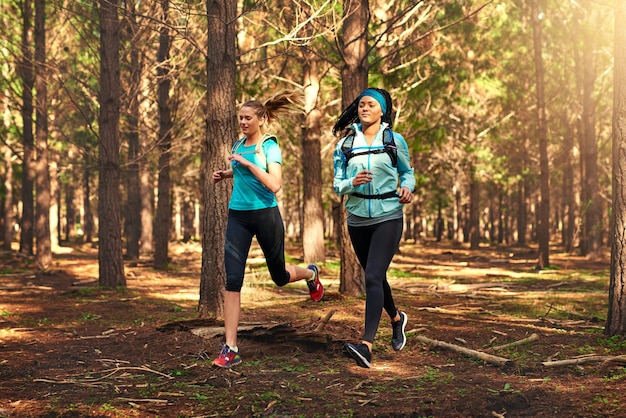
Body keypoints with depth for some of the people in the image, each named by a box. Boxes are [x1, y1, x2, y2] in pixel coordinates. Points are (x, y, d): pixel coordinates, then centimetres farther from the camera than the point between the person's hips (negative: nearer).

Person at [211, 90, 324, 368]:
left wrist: (246, 162, -23)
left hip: (265, 214, -4)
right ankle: (230, 349, -10)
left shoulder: (269, 146, -10)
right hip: (237, 216, 4)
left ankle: (311, 274, 51)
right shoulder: (239, 144, 8)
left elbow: (275, 184, -24)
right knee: (233, 279, -10)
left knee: (280, 276, 14)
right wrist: (225, 174, 12)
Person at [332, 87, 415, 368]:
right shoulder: (345, 144, 5)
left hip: (388, 217, -4)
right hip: (357, 218, 4)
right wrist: (352, 182, -17)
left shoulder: (395, 140, 1)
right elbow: (337, 184, 5)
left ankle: (366, 346, -25)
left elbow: (407, 171, 14)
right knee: (375, 277, 17)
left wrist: (407, 188, -8)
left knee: (373, 277, -17)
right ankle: (396, 318, 46)